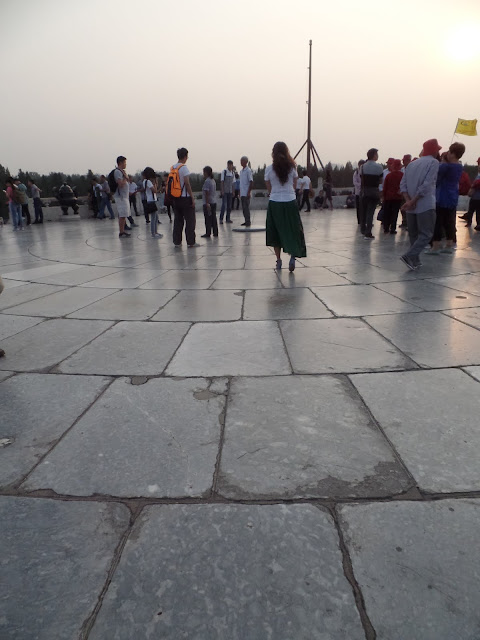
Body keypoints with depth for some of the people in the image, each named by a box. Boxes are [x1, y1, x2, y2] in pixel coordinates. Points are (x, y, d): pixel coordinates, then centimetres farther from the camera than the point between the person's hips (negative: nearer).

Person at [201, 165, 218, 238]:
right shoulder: (213, 180, 12)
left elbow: (207, 193, -19)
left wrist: (207, 203, -19)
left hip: (208, 203, -8)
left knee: (208, 219, -2)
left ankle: (208, 233, 3)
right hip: (214, 202, 8)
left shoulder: (207, 181, -15)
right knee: (213, 218, 10)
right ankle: (215, 233, 13)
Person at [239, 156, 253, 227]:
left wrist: (249, 192, -18)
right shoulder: (241, 171, 17)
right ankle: (246, 221, 14)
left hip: (246, 193, -8)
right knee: (243, 208, 9)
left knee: (246, 207, -7)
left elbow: (251, 182, -12)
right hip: (242, 193, 8)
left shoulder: (248, 170, -7)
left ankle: (248, 221, -2)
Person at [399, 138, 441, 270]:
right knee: (426, 234, -2)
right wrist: (413, 201, -14)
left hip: (411, 207, 6)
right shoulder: (433, 162, -4)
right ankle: (409, 256, -18)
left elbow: (403, 184, 3)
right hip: (426, 205, -6)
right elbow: (427, 185, -16)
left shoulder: (412, 164, 14)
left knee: (414, 234, 14)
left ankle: (415, 261, 15)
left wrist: (408, 200, -7)